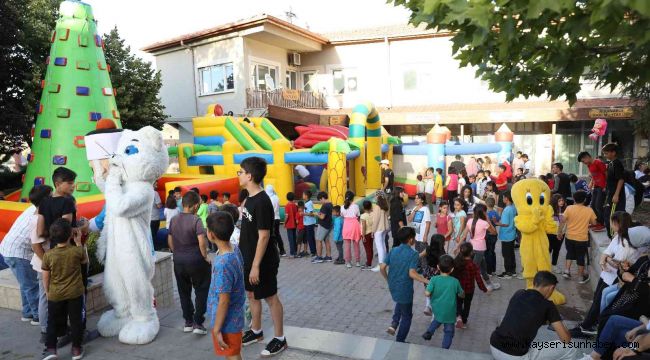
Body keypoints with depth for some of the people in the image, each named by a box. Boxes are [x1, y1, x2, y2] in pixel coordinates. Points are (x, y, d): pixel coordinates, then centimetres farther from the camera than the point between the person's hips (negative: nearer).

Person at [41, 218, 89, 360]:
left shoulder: (48, 255, -10)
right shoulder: (77, 251, -13)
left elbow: (45, 278, -1)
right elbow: (85, 261, 11)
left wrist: (48, 293, 14)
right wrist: (79, 243, 10)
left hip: (55, 295, 1)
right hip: (75, 293, 0)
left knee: (53, 322, 16)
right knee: (76, 320, 10)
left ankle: (51, 348, 11)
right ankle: (76, 349, 17)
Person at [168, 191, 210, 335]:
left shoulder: (174, 220, 3)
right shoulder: (196, 220, -16)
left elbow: (170, 241, 11)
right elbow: (202, 242, -24)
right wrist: (205, 257, -10)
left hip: (178, 262, 5)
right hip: (196, 261, -5)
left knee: (184, 292, 16)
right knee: (201, 292, 9)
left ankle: (188, 322, 25)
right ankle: (198, 323, 8)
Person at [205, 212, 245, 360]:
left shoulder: (222, 264, -31)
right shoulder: (235, 250, -5)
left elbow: (224, 301, -25)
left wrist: (217, 330, -16)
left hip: (226, 321, -8)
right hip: (234, 316, 8)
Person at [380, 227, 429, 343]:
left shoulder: (393, 250, -2)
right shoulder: (413, 254, -17)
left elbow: (382, 267, -3)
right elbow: (412, 273, -27)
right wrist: (427, 281, -20)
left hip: (393, 287, 5)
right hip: (404, 289, -5)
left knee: (400, 302, 37)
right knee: (407, 316, 16)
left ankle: (394, 324, 21)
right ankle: (399, 342, 24)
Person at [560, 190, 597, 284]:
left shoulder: (569, 208, -10)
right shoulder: (589, 210, -8)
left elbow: (563, 221, -11)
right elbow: (593, 223, 3)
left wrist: (560, 232, 1)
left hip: (569, 237, 1)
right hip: (582, 238, -1)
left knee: (570, 253, 22)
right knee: (580, 257, 11)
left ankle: (566, 271, 16)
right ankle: (581, 277, 21)